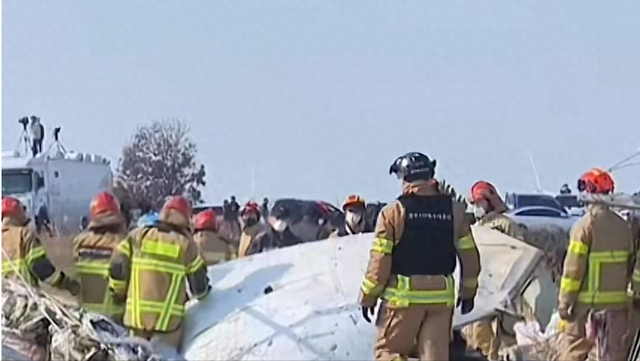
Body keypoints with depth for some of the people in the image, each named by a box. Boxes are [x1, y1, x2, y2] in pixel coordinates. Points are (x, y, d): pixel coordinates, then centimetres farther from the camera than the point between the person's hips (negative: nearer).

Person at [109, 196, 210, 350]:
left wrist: (119, 292, 19)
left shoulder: (137, 236, 6)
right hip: (168, 319, -3)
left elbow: (117, 266, 2)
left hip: (136, 315, 3)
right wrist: (202, 292, 28)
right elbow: (198, 284, 5)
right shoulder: (186, 244, -1)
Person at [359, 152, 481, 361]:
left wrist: (368, 296, 2)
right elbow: (469, 255, 9)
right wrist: (468, 291, 21)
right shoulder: (453, 210, 5)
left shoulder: (394, 212, -7)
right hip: (441, 296, 4)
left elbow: (380, 260, -8)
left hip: (404, 295, -4)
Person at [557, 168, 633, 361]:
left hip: (587, 302, -5)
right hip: (618, 301, 5)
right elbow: (630, 267, 13)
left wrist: (564, 301, -8)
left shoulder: (585, 225, -12)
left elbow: (573, 268, -13)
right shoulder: (623, 226, 8)